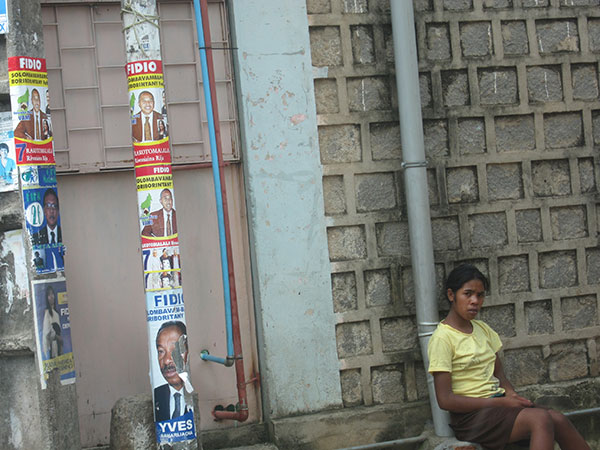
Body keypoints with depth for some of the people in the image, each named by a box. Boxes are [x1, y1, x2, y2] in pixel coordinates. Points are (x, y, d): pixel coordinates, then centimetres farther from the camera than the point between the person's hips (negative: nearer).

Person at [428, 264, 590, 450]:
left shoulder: (482, 329, 12)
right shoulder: (442, 338, -10)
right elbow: (445, 399, -14)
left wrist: (510, 393, -6)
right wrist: (501, 402, -16)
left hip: (498, 403, 7)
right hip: (471, 415, -6)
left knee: (557, 419, -18)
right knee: (541, 418, -28)